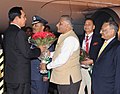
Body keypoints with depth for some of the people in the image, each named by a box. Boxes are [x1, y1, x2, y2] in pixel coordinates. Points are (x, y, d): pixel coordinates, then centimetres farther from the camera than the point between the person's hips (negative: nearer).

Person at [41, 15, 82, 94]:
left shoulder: (70, 38, -19)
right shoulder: (63, 37, 12)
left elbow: (62, 59, -24)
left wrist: (47, 66, -12)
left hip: (69, 79, -9)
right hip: (62, 78, 9)